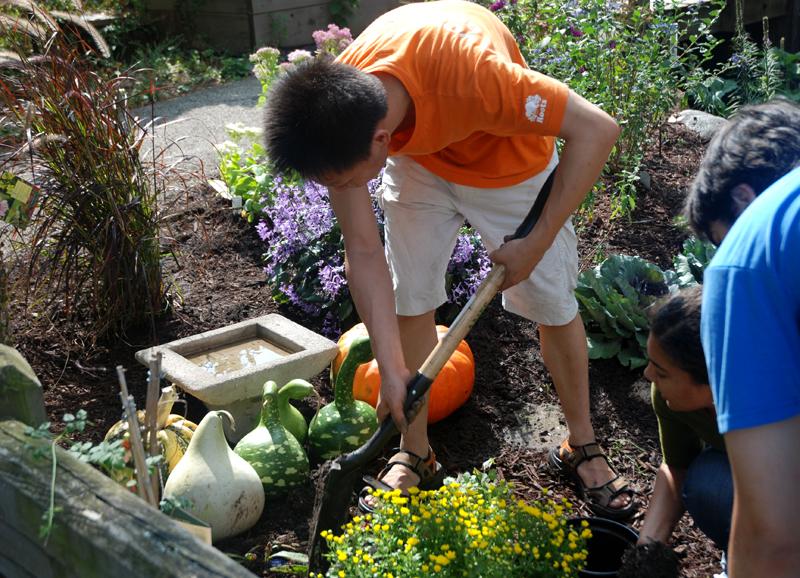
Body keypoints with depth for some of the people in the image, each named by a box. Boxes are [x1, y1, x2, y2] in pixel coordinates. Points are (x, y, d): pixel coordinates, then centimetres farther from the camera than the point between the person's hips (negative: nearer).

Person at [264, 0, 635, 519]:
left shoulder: (466, 70, -46)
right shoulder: (334, 114, -29)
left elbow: (597, 129, -35)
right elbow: (364, 252, -22)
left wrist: (536, 243, -31)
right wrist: (393, 369, -27)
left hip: (507, 159, -3)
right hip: (418, 158, 3)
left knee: (553, 302, 2)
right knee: (409, 300, 1)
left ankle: (582, 444, 24)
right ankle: (415, 454, 19)